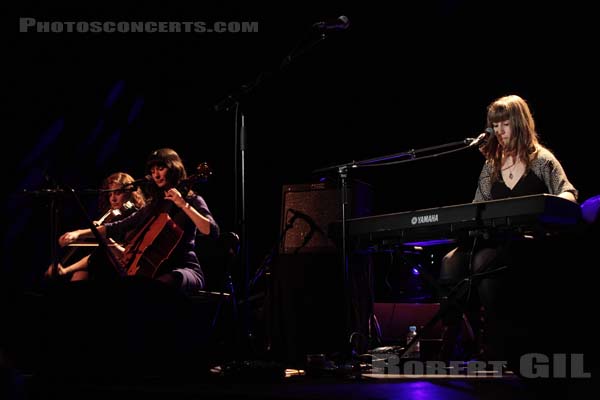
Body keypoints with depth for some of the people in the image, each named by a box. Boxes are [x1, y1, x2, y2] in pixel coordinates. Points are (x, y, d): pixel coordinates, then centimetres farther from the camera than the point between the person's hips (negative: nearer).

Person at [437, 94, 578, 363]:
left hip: (529, 243, -5)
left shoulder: (542, 160, 6)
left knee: (483, 263, -37)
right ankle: (451, 348, -26)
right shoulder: (492, 164, 21)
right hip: (493, 240, 5)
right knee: (450, 263, -27)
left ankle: (493, 353, -31)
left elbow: (568, 193, -6)